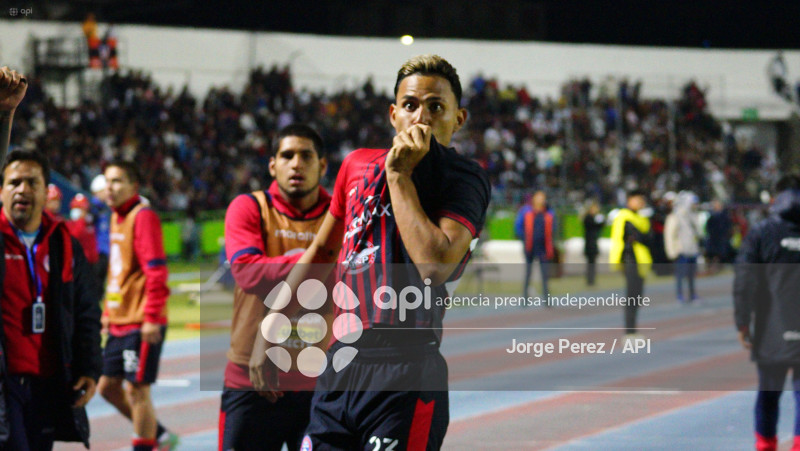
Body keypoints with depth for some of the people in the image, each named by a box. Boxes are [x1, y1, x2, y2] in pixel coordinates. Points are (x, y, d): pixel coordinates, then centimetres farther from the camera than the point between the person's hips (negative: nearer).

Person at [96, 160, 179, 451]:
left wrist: (152, 317, -22)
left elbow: (156, 271, -18)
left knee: (137, 390, -5)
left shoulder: (143, 217, -13)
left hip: (140, 325, -9)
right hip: (119, 322, 9)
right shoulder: (117, 218, 15)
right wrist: (108, 312, 22)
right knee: (108, 386, 13)